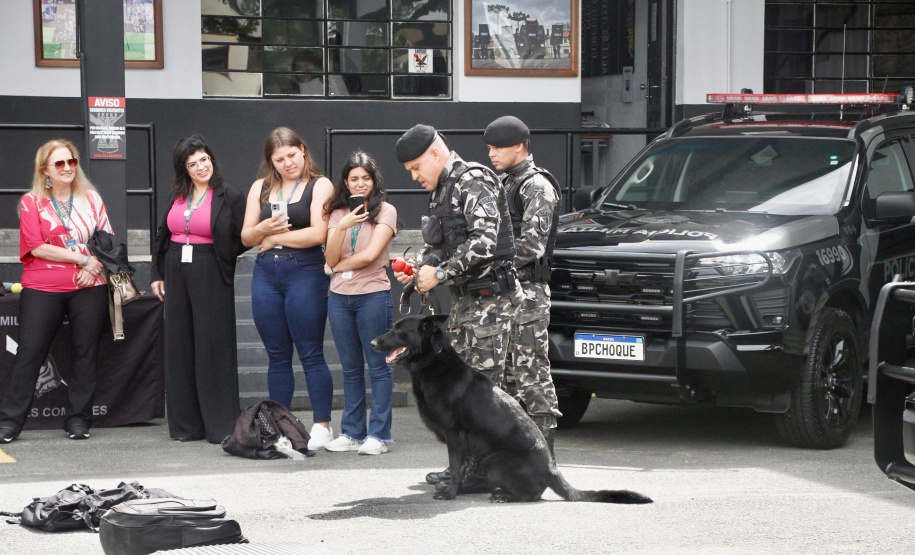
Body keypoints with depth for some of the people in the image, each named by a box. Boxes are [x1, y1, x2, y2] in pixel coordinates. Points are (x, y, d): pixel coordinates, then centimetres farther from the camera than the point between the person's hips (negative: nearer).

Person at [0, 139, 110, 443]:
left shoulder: (91, 199, 11)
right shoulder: (32, 202, 3)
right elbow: (37, 247, -6)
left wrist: (96, 265, -7)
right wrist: (82, 258, -10)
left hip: (89, 288, 3)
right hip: (42, 289, -2)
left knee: (85, 352, 2)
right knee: (30, 351, -6)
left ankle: (78, 419, 10)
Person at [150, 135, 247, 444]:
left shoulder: (229, 197, -3)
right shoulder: (177, 196, 13)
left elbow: (244, 239, -2)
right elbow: (163, 236, 19)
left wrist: (223, 256, -14)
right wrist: (156, 274, 15)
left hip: (211, 276, -6)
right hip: (177, 273, 6)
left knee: (214, 347, -5)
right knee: (179, 347, 6)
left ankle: (220, 426, 0)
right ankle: (186, 424, 13)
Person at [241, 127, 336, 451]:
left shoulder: (319, 185, 0)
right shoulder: (261, 188, 15)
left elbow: (318, 233, -11)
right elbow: (246, 237, 12)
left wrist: (274, 239, -3)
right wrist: (264, 227, -9)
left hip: (305, 270, -5)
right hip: (266, 274, 5)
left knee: (311, 354, -5)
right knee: (277, 356, 7)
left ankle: (322, 425, -1)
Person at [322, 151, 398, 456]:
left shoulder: (385, 211, -1)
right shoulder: (338, 213, 12)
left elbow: (370, 254, -11)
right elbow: (331, 259, 1)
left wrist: (340, 266, 1)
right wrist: (342, 227, -12)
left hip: (373, 294, -5)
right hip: (340, 297, 5)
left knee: (378, 367, -1)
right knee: (351, 369, 10)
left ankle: (379, 434, 1)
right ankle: (352, 433, 16)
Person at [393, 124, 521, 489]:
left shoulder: (473, 181, -12)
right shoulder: (442, 190, 19)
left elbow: (484, 242, -22)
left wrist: (440, 273, -19)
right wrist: (419, 267, 4)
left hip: (488, 295, -10)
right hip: (464, 297, 10)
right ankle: (465, 464, 14)